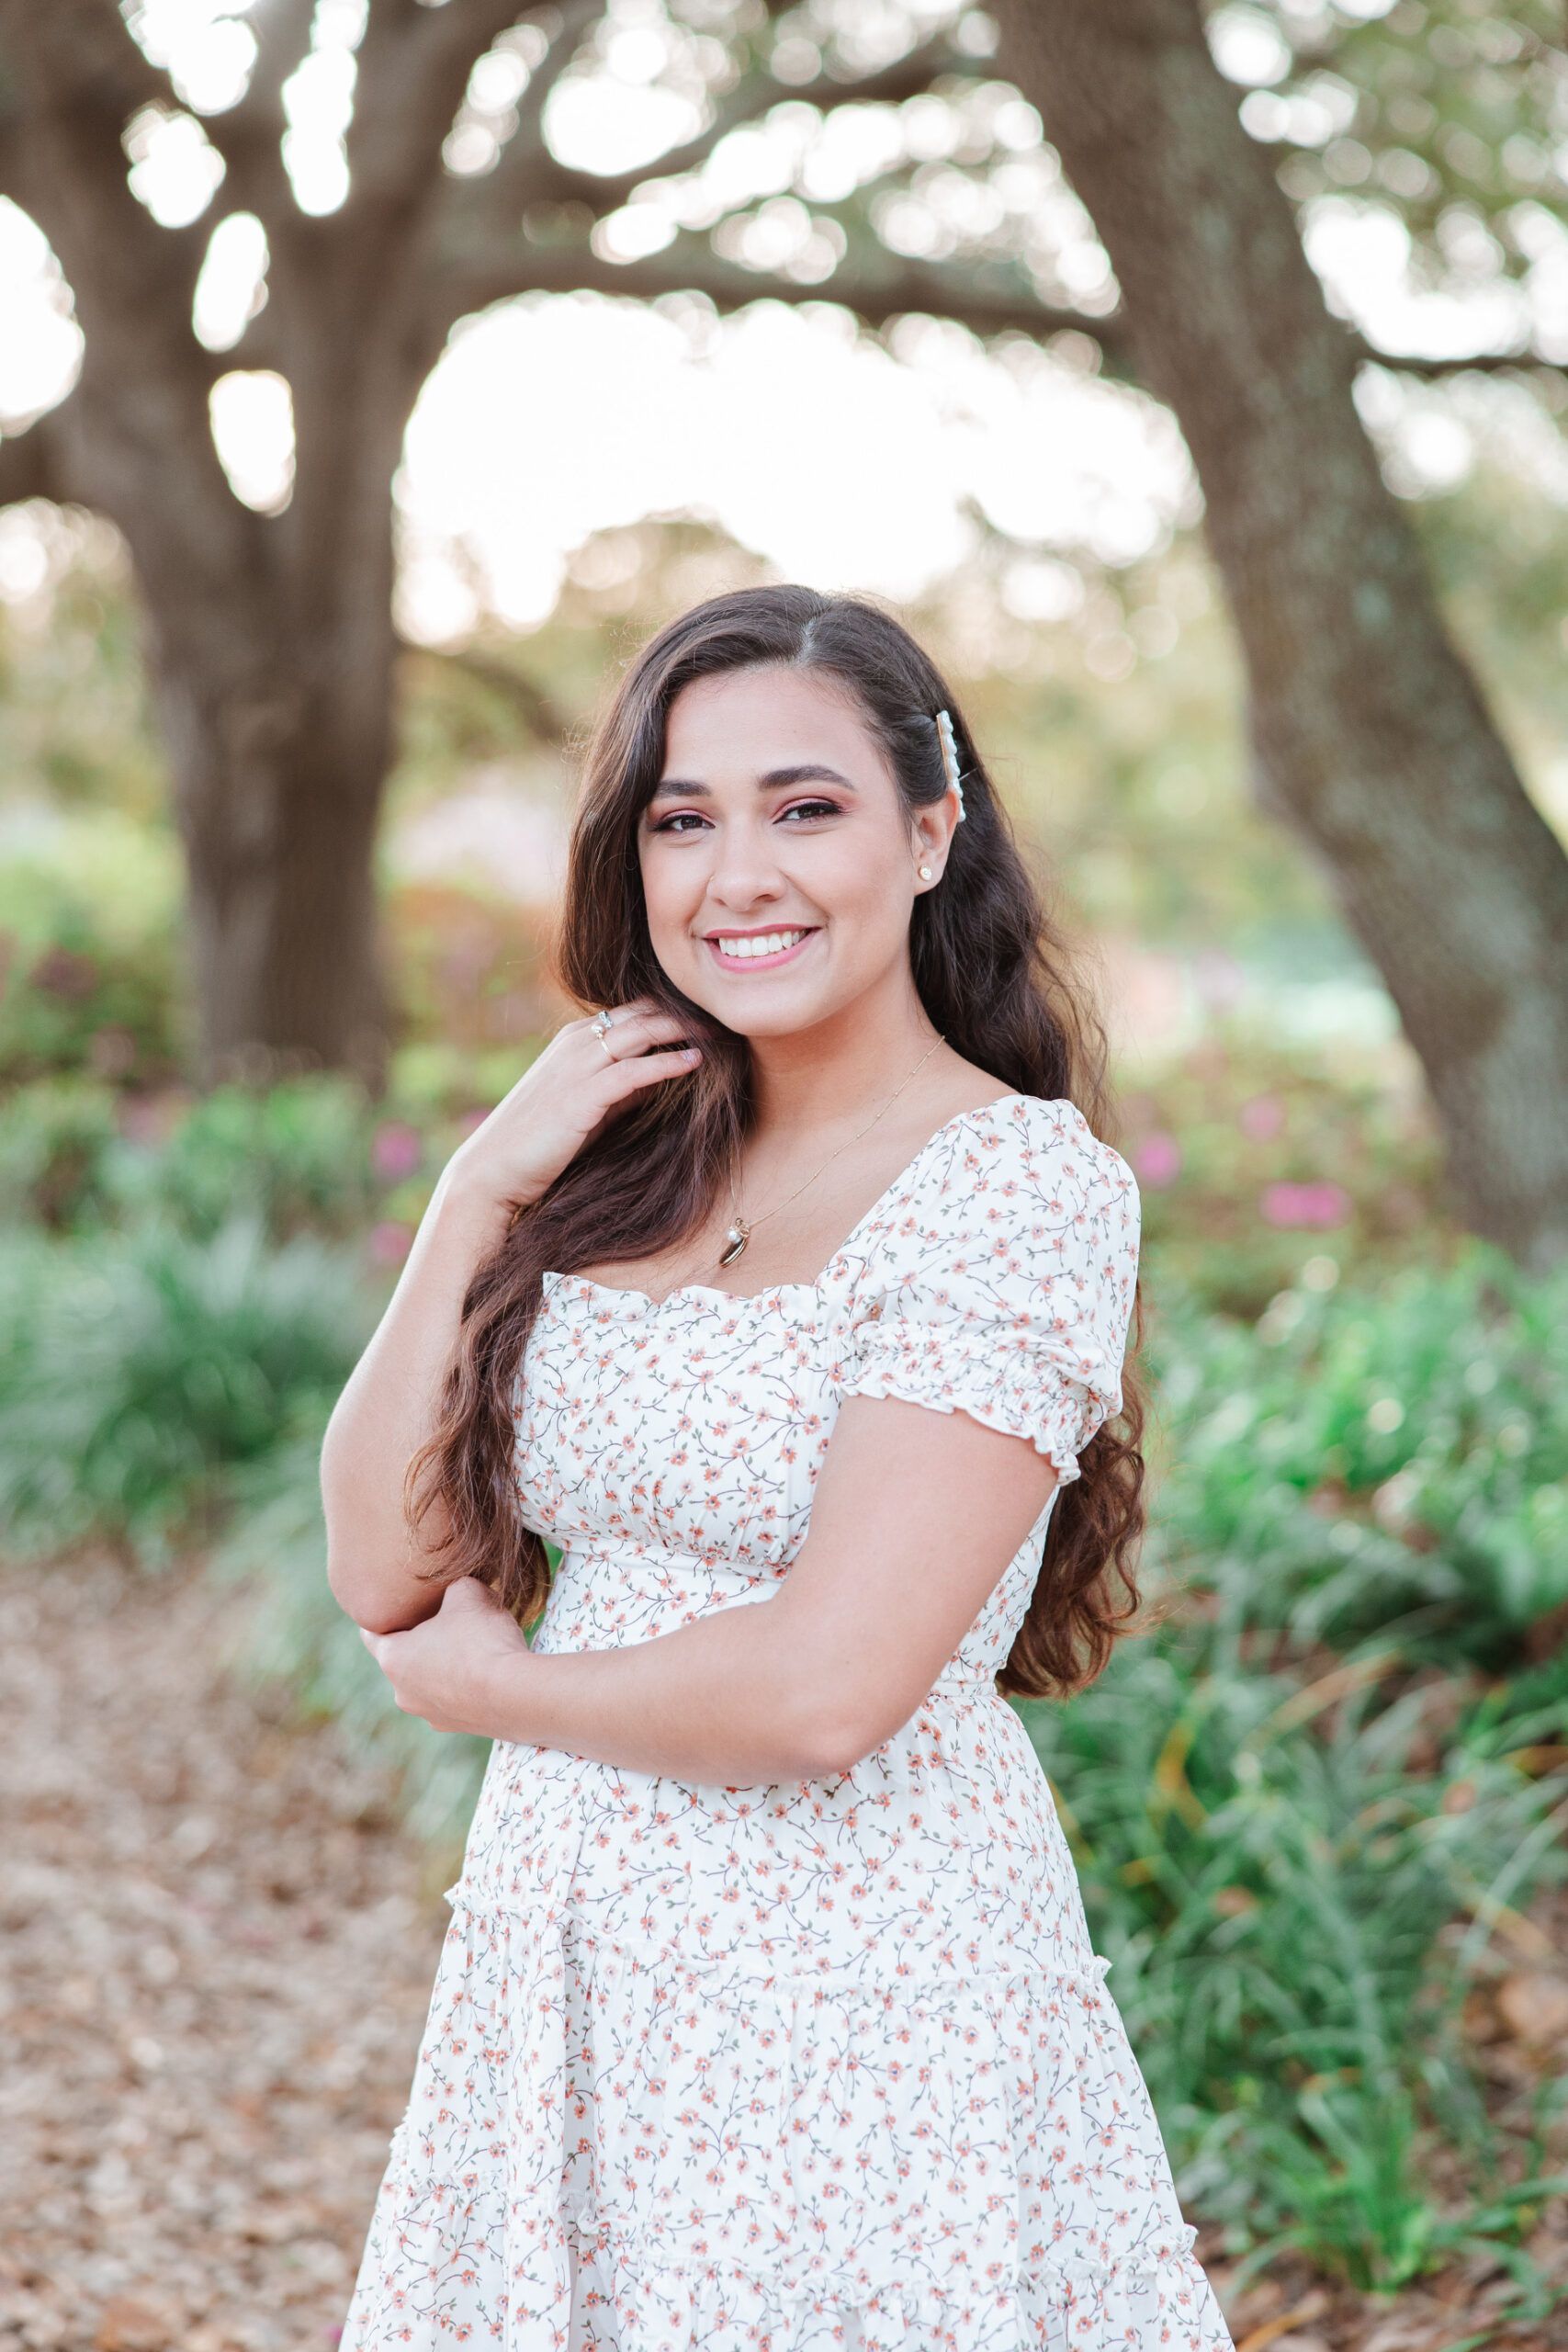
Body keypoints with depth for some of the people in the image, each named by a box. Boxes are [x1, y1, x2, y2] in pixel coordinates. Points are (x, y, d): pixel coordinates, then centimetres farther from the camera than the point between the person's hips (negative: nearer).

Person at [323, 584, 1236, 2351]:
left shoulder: (1022, 1184, -14)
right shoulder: (626, 1172, 6)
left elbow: (822, 1689, -22)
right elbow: (381, 1568, 2)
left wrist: (480, 1682, -6)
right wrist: (479, 1192, -6)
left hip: (857, 1982, -6)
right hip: (559, 1975, 6)